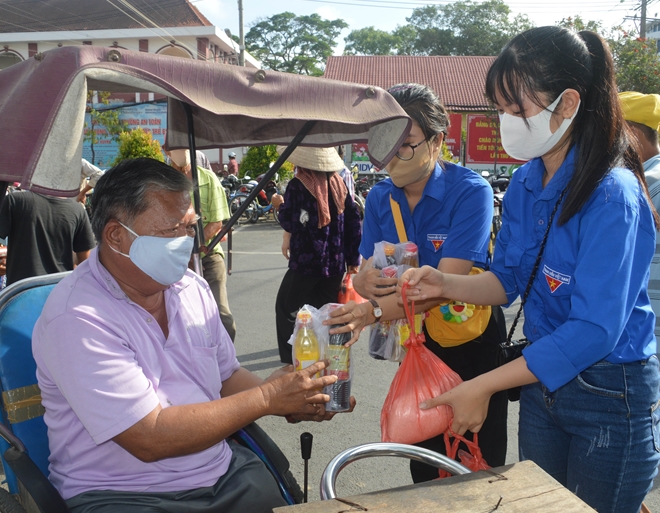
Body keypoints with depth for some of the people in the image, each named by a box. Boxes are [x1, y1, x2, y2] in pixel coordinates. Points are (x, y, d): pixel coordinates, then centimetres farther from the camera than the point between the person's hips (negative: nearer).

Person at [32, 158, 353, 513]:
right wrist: (267, 398, -16)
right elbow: (151, 438, -20)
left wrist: (291, 400, -5)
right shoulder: (77, 318, -17)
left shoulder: (192, 288, 4)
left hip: (224, 473, 6)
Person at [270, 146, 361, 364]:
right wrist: (353, 258, 10)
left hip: (306, 261, -5)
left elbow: (289, 223, -8)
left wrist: (279, 206, 12)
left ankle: (291, 357, 12)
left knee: (286, 308, 12)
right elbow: (353, 222, 5)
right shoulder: (339, 183, 5)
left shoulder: (297, 186, -10)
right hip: (335, 263, 5)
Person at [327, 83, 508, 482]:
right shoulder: (380, 198, -4)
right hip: (416, 343, 5)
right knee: (424, 468, 18)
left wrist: (374, 311, -42)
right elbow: (367, 273, -5)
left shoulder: (470, 191, -21)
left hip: (471, 345, -4)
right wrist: (365, 280, -30)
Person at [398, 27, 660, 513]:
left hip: (611, 398, -7)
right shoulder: (525, 184, -2)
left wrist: (482, 387, -26)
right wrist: (446, 283, -14)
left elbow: (594, 330, -28)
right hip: (543, 380, 7)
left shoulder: (613, 196, -24)